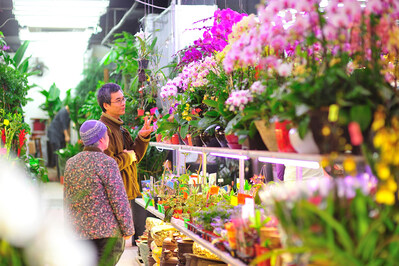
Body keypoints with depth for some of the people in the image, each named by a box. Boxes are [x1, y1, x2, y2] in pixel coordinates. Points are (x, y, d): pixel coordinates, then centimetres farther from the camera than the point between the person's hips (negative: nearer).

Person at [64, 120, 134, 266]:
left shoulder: (70, 163, 8)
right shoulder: (107, 163, -13)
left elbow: (67, 201, 13)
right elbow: (119, 200, -13)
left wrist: (71, 226, 21)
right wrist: (128, 230, -3)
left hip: (79, 231, 6)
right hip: (106, 231, -6)